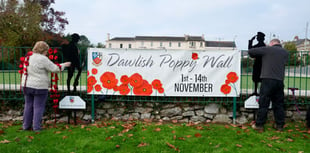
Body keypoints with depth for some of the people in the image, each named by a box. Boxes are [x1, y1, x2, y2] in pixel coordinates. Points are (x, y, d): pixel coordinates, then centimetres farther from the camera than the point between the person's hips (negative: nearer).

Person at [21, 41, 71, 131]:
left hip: (27, 85, 7)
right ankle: (36, 127, 7)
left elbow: (26, 71, 17)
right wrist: (64, 65, 3)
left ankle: (26, 126, 24)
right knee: (38, 107, 2)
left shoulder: (28, 57, 9)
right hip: (39, 87, -7)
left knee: (28, 105, 16)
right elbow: (55, 69, -10)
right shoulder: (43, 59, -14)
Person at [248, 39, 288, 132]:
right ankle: (280, 125, 20)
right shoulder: (285, 52, 14)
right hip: (280, 81, 5)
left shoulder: (267, 49, -1)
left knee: (263, 103, 0)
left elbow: (250, 51, -2)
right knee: (279, 104, 13)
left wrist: (255, 56, 20)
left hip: (268, 79, -5)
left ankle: (259, 125, 5)